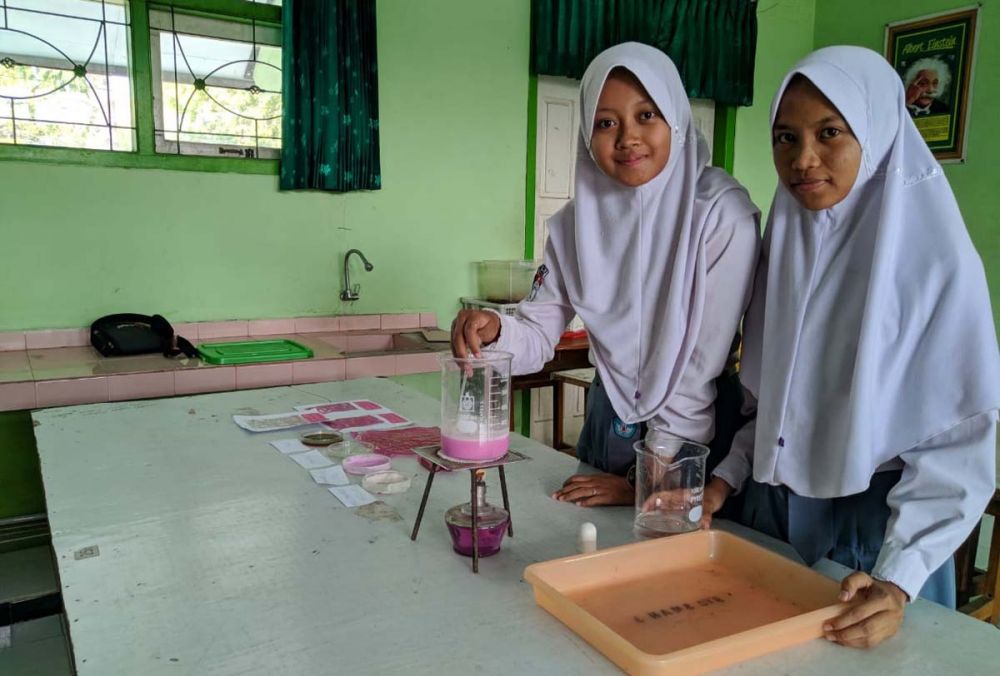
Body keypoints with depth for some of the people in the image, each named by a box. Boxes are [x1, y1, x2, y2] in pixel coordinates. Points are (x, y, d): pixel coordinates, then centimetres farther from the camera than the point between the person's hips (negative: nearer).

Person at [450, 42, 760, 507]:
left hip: (693, 430, -4)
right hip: (608, 420, 4)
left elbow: (703, 359, -19)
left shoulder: (721, 212, -18)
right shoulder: (579, 220, -3)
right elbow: (539, 333, -4)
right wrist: (495, 331, -27)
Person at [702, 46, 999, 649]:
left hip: (876, 522, -5)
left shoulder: (937, 259, -15)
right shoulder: (782, 242, 1)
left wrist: (899, 579, -22)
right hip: (771, 509, 5)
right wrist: (728, 476, -1)